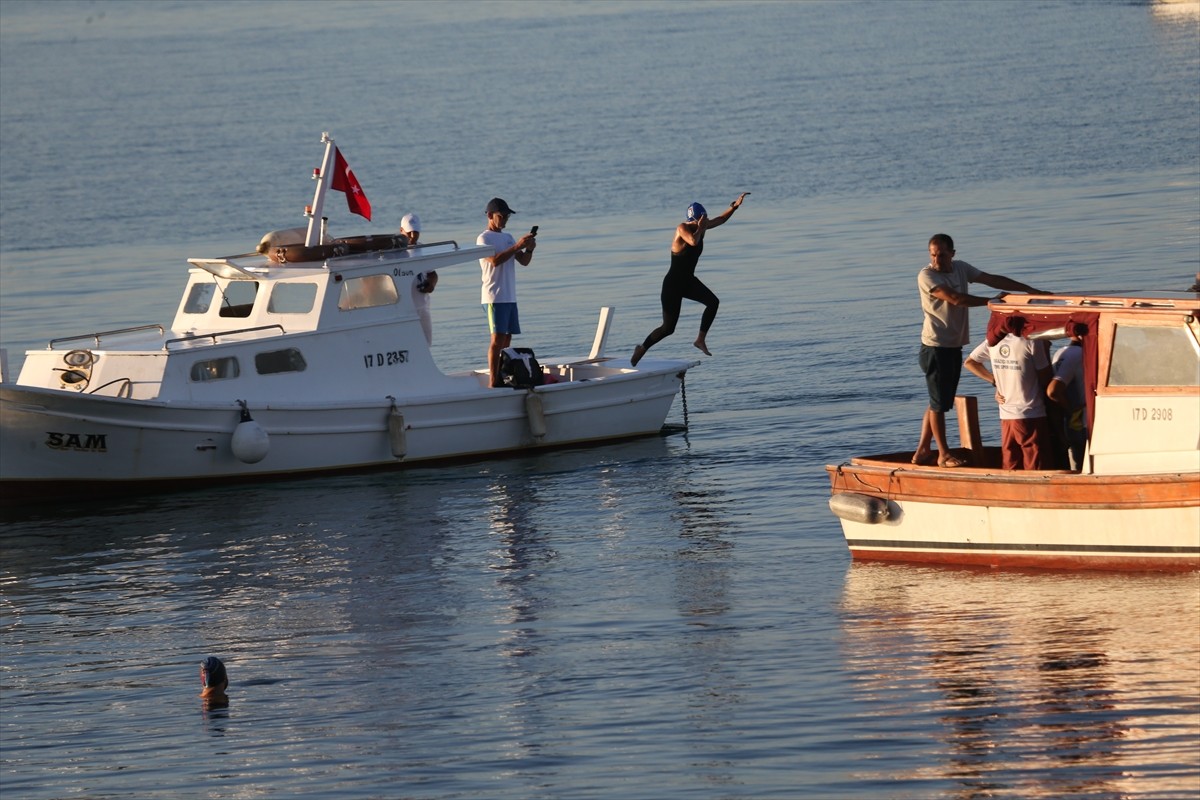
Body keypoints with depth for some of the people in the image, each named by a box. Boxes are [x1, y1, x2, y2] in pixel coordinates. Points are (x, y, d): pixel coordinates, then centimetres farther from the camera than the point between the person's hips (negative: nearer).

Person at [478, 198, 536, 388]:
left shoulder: (508, 237, 18)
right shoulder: (484, 239, -5)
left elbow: (524, 262, 13)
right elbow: (495, 260, -21)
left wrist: (529, 249, -8)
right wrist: (517, 246, -24)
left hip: (510, 297, 8)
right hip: (494, 297, -8)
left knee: (506, 338, 5)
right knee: (497, 338, -13)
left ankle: (503, 379, 7)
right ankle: (493, 382, -15)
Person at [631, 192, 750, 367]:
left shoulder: (700, 227, 1)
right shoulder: (683, 229, -21)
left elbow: (720, 220, 17)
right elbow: (693, 241, -42)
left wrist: (735, 206, 7)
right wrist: (700, 228, -26)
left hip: (688, 281, 7)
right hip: (673, 284, -7)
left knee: (713, 302, -18)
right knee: (668, 328, -3)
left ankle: (700, 340, -6)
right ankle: (642, 349, 20)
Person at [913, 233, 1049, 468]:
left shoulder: (960, 268, 9)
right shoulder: (926, 276, -13)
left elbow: (993, 280, 7)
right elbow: (955, 299, -22)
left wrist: (1030, 290, 1)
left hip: (955, 346, 7)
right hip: (936, 347, -7)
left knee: (939, 402, 11)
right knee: (939, 403, -1)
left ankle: (922, 451, 17)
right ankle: (943, 454, 6)